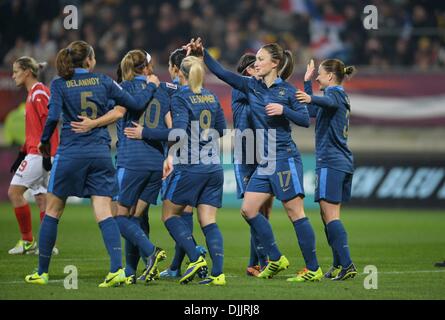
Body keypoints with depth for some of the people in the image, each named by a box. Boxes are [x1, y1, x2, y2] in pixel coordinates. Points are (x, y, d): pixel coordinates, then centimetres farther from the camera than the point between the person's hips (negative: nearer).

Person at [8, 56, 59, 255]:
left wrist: (46, 152, -23)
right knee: (41, 198, 7)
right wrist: (21, 155, 24)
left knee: (14, 191, -9)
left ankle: (27, 241, -5)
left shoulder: (38, 93, -11)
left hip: (39, 154, -10)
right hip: (35, 153, 10)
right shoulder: (33, 94, 19)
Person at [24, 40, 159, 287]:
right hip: (100, 154, 2)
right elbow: (136, 104, 6)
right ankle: (117, 269, -20)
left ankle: (42, 272, 13)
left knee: (52, 212, 10)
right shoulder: (103, 82, 5)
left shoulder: (59, 84, -1)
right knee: (104, 214, -3)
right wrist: (151, 86, 24)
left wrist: (44, 141, 4)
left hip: (70, 153, -2)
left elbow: (53, 117, -13)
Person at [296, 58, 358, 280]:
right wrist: (307, 81, 36)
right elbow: (312, 112, 34)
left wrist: (310, 98, -55)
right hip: (344, 162, 10)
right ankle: (339, 265, 13)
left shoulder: (334, 93, -8)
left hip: (330, 162, -10)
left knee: (330, 215, -13)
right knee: (328, 215, 13)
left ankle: (346, 265, -22)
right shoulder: (341, 96, 22)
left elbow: (328, 101, -34)